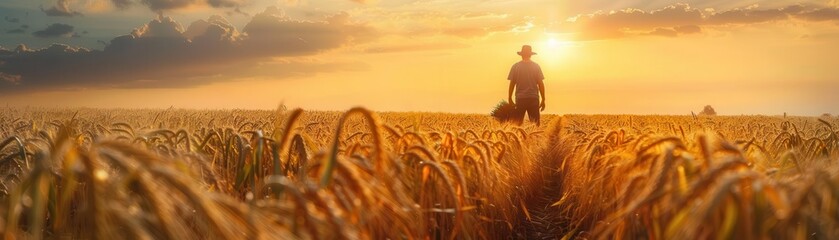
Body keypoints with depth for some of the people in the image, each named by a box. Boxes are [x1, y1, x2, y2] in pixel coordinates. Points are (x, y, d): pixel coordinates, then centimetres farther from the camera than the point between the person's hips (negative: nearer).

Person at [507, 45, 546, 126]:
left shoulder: (515, 66, 1)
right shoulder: (536, 66, 3)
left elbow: (512, 84, 2)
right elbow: (540, 84, 2)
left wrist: (510, 99, 10)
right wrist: (543, 100, 8)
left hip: (520, 98, 0)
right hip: (534, 98, 0)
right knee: (535, 124, 3)